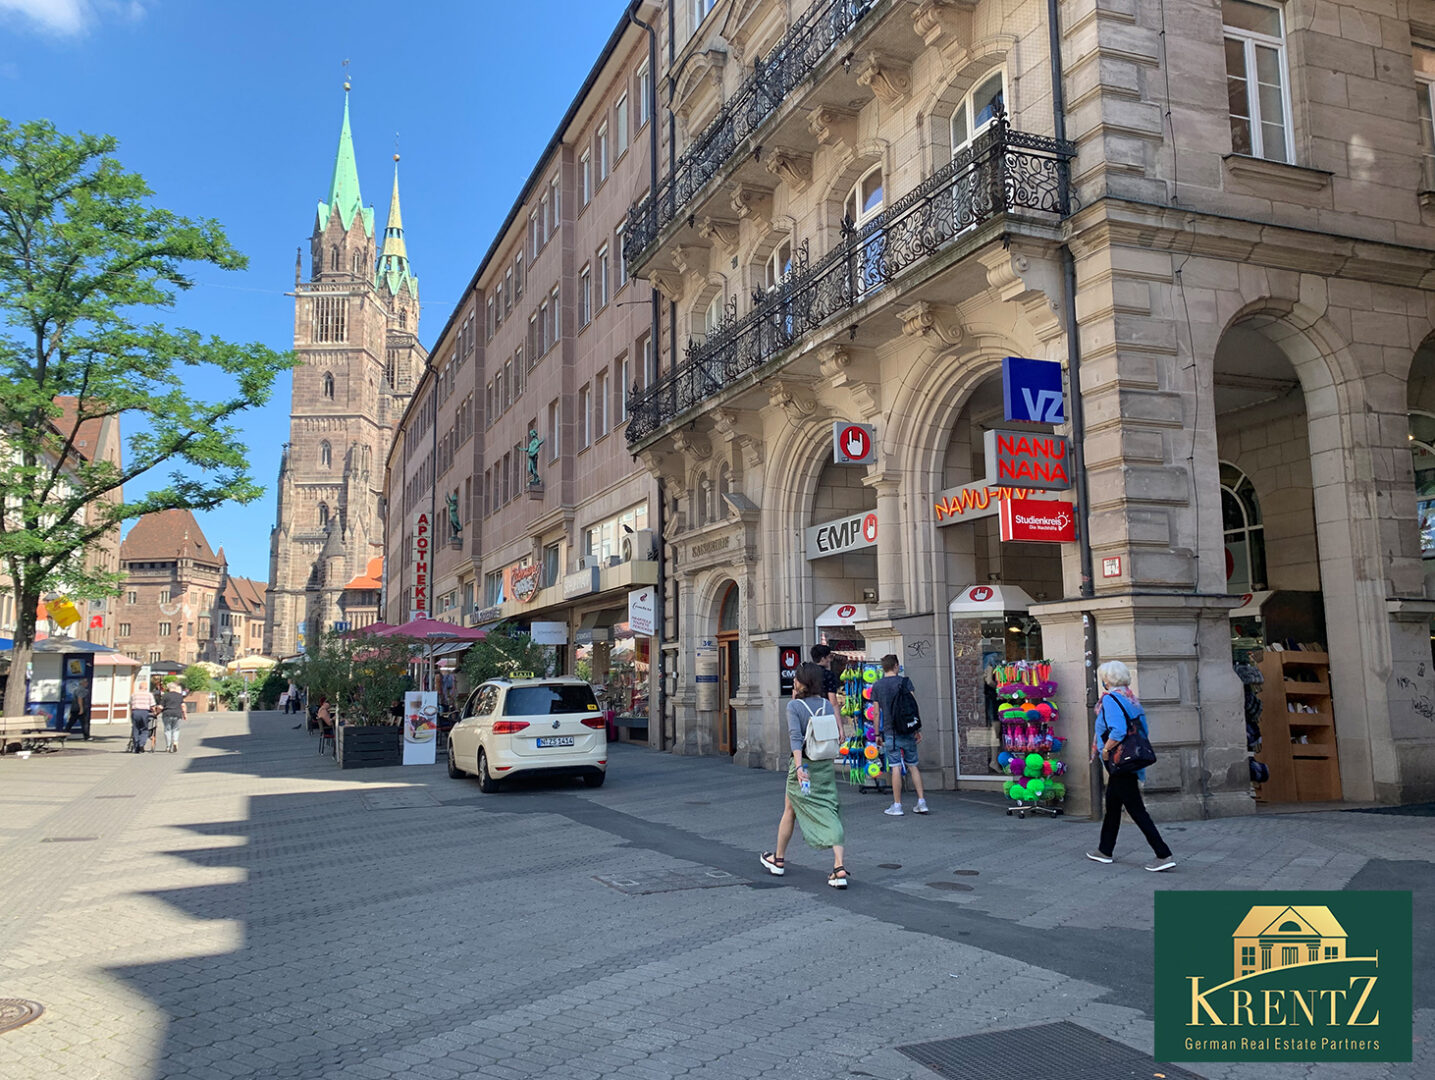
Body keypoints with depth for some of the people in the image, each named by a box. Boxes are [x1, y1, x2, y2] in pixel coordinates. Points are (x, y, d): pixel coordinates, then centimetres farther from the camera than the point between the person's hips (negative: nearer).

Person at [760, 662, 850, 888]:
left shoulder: (794, 706, -10)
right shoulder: (827, 705, 4)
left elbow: (795, 736, -22)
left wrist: (799, 766, -30)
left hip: (803, 767, -3)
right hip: (826, 766, 4)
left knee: (789, 812, 16)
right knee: (830, 815, 2)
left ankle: (778, 860, 33)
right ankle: (839, 868, -11)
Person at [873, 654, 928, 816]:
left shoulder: (877, 686, 2)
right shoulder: (905, 681, 1)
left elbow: (877, 712, 2)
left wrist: (877, 733, 10)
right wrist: (917, 729, 1)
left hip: (891, 731, -1)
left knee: (896, 768, -1)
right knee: (913, 766, 11)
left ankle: (897, 806, 1)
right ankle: (922, 802, 11)